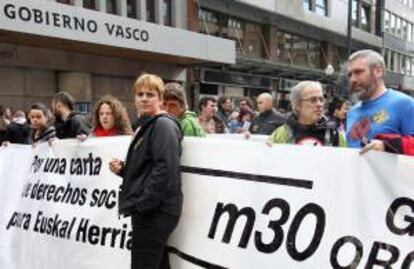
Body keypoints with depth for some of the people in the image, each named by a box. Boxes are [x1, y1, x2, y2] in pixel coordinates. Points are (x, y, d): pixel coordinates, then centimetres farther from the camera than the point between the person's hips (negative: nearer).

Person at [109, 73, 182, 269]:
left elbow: (166, 169, -23)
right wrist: (122, 169, 6)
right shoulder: (147, 126, 19)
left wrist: (143, 203, -20)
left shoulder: (164, 125, -12)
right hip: (148, 210, 10)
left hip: (155, 210, -10)